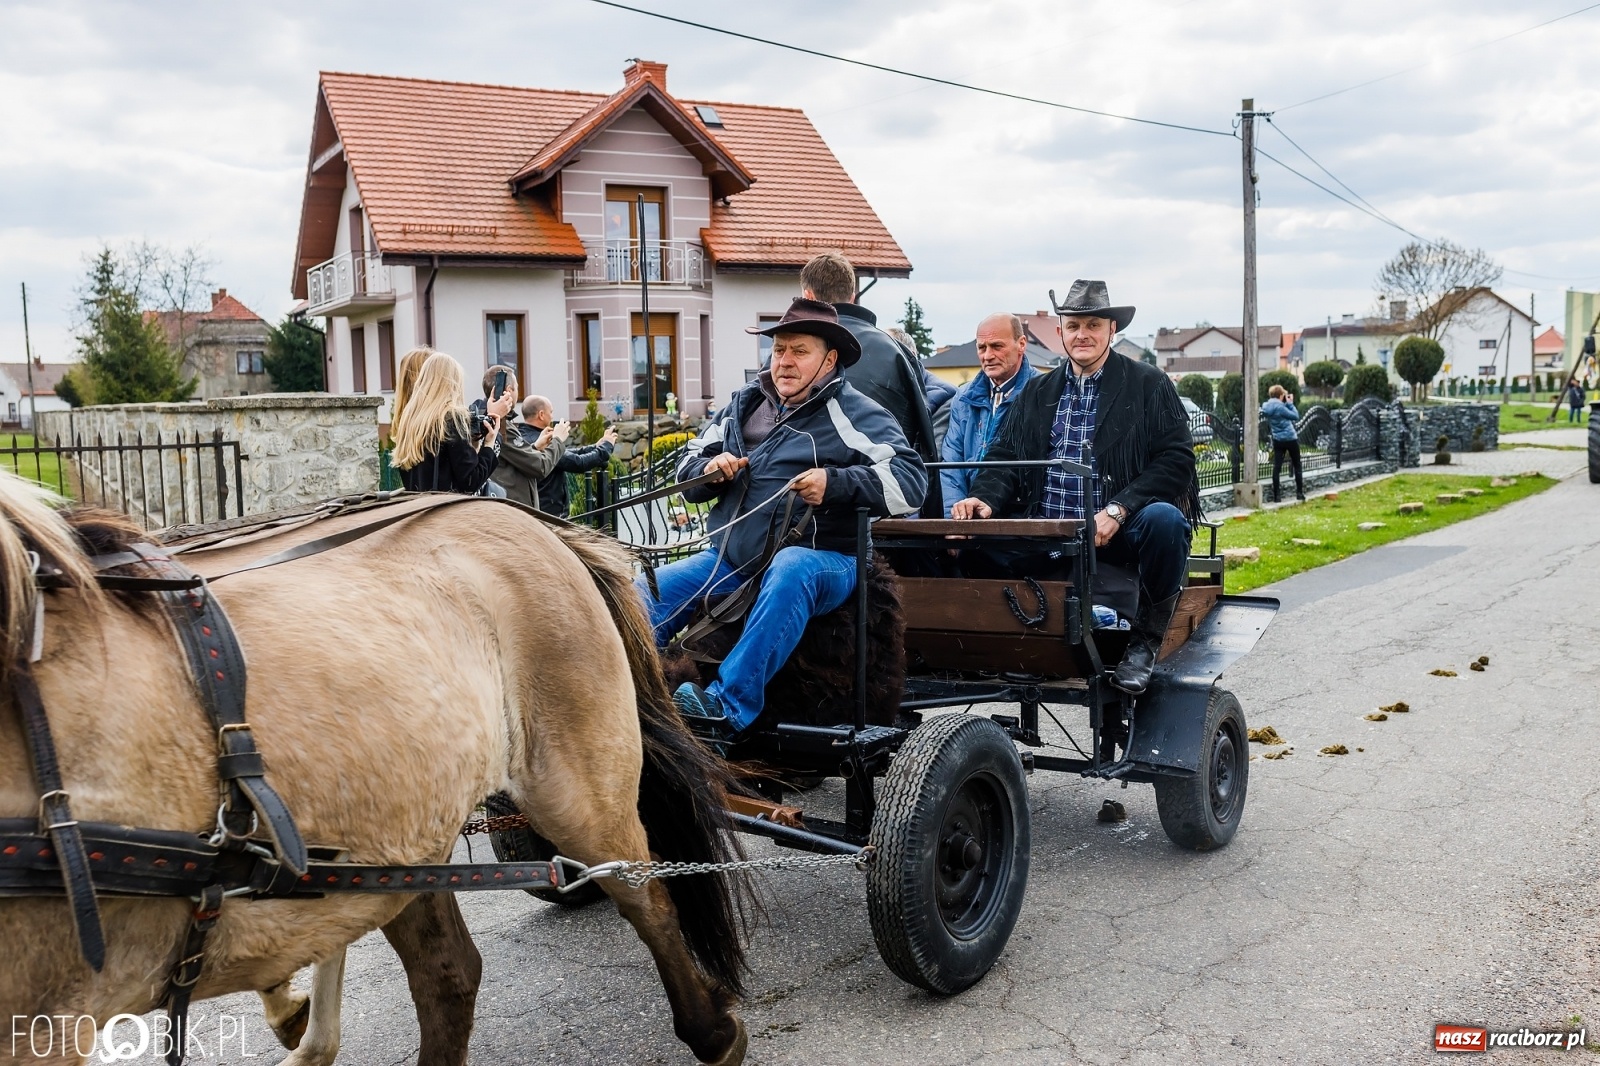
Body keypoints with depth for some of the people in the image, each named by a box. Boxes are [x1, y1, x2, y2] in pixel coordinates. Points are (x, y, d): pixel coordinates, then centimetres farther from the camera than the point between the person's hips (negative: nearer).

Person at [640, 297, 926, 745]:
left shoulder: (852, 413, 1)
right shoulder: (743, 405, 18)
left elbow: (909, 479, -11)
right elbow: (687, 471, 24)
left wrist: (835, 483, -25)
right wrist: (710, 469, -1)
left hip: (821, 559, -6)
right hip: (730, 557, 6)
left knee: (789, 571, -39)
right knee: (647, 595, -12)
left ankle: (727, 707, -43)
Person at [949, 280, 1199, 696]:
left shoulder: (1149, 385, 5)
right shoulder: (1037, 392, 17)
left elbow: (1176, 459, -4)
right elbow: (1005, 457, 14)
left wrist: (1118, 510, -19)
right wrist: (984, 499, -10)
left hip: (1120, 532, -3)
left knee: (1164, 519, -34)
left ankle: (1146, 638, -11)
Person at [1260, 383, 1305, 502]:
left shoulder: (1266, 406, -1)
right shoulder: (1279, 407, -21)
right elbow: (1296, 416, -14)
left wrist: (1286, 404, 2)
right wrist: (1290, 403, -6)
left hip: (1277, 440, 6)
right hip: (1290, 439, -6)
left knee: (1276, 467, 2)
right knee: (1297, 466, 10)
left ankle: (1276, 495, -1)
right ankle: (1299, 493, 15)